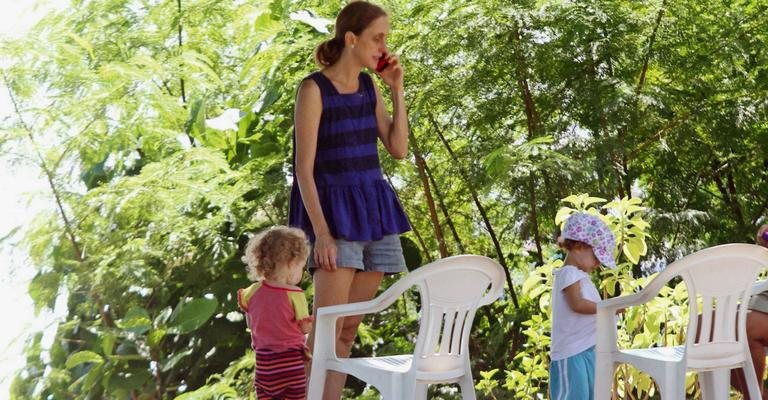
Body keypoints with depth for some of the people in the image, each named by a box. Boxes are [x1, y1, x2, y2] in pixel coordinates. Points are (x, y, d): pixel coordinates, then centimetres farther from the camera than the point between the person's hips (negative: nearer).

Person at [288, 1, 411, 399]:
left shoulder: (369, 86, 9)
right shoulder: (313, 89, -9)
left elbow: (399, 149, 7)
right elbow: (304, 168, -12)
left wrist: (396, 89, 2)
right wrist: (321, 232, -19)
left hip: (374, 206, 7)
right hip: (333, 208, -7)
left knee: (349, 329, 7)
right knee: (327, 326, -13)